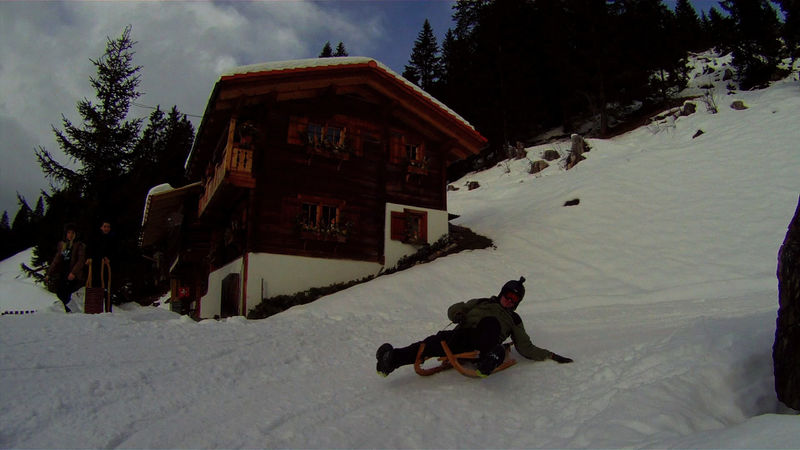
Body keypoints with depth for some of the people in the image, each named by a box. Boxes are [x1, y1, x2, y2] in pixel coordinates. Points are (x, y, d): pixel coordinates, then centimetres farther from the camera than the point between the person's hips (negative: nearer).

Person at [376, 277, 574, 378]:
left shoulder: (514, 320, 31)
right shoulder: (481, 303, 30)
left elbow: (527, 348, 28)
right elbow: (453, 310, 24)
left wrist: (550, 356, 18)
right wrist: (457, 314, 0)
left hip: (485, 344, 0)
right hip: (461, 338, 0)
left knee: (491, 322, -32)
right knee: (438, 341, -32)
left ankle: (486, 362, -59)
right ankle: (392, 359, -50)